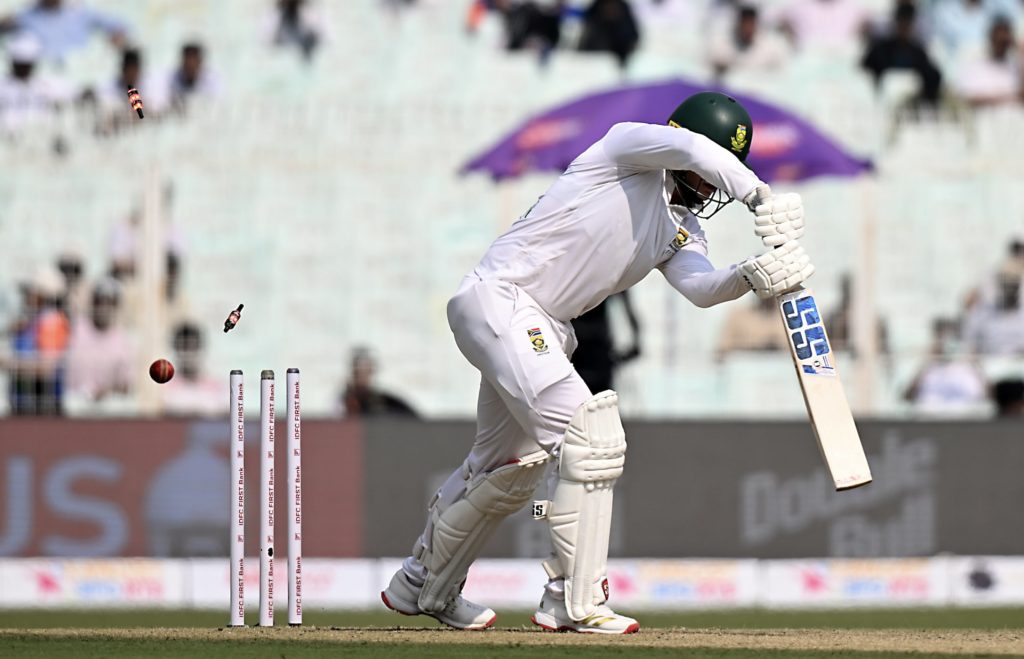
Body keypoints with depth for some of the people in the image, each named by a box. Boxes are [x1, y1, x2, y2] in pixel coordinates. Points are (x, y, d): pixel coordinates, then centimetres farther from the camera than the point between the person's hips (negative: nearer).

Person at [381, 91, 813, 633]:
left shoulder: (682, 230, 13)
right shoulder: (627, 147, -6)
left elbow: (702, 288, -7)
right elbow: (691, 148, -27)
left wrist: (754, 277, -27)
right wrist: (761, 199, -35)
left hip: (543, 331, 10)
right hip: (498, 298, -10)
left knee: (511, 469, 21)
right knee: (589, 434, -20)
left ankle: (423, 585, 40)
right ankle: (575, 602, -18)